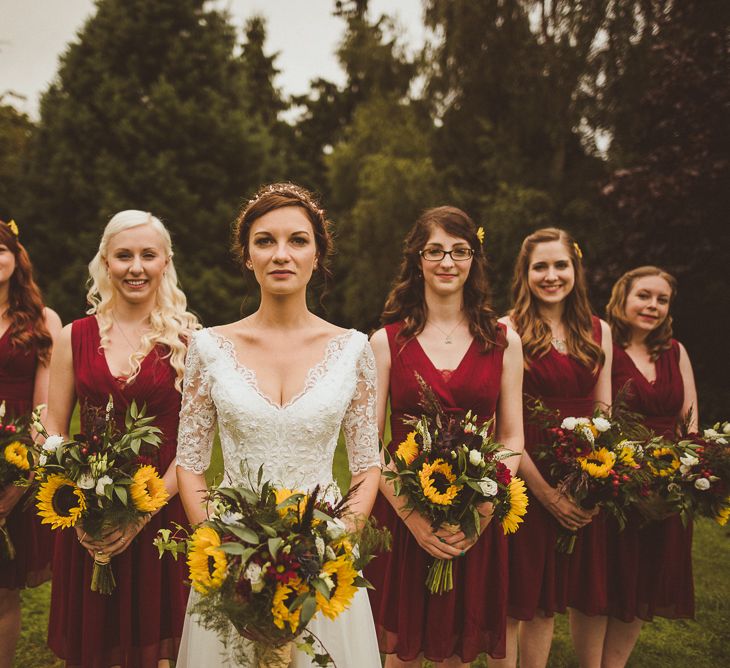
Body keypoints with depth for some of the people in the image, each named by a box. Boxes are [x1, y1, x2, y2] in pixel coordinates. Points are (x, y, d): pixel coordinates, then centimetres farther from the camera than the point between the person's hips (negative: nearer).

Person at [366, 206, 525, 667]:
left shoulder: (503, 340, 3)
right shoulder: (388, 341, -1)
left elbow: (512, 439, 4)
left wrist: (482, 514, -10)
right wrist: (412, 516, -15)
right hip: (401, 519, -1)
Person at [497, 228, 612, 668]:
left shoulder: (599, 331, 9)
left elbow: (605, 411, 10)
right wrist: (543, 489, -16)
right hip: (528, 478, -4)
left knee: (592, 594, 14)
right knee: (531, 600, 4)